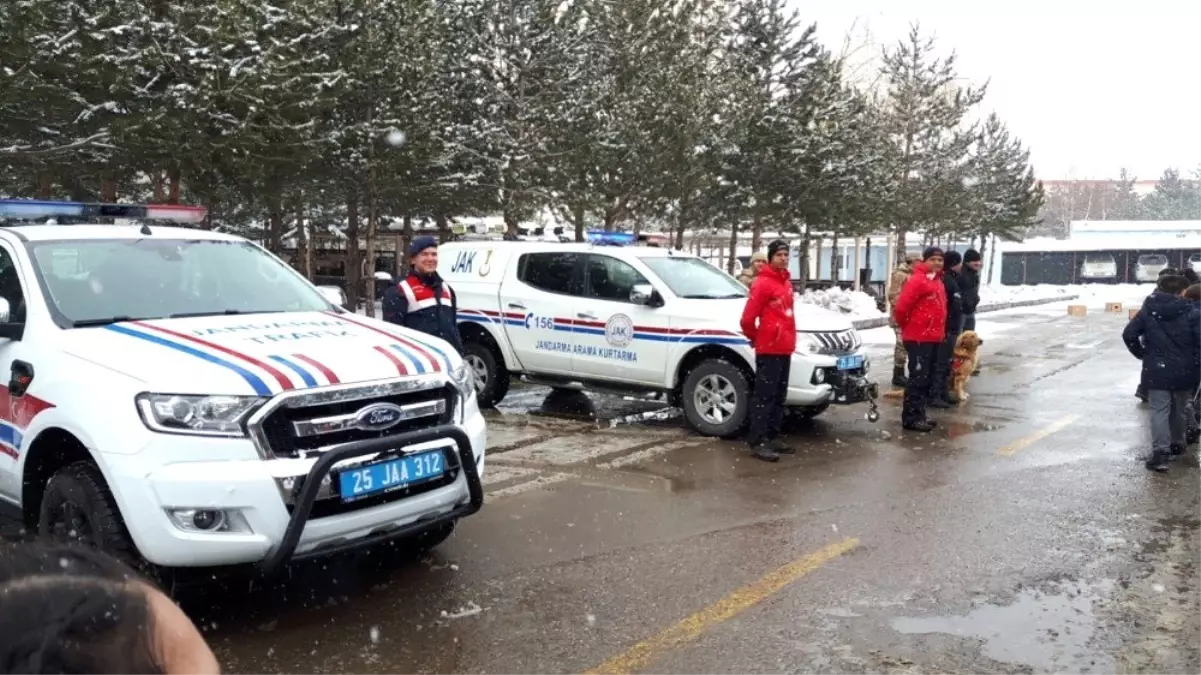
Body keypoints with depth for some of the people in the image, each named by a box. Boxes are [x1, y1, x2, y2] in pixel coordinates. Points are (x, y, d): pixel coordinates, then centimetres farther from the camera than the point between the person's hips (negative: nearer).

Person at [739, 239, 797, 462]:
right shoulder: (763, 283, -13)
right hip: (769, 350, -9)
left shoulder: (786, 282, 14)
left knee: (779, 397, 13)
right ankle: (758, 442, -4)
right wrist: (755, 339, -1)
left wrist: (789, 338, 18)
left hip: (784, 348, 9)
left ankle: (771, 438, 22)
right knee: (764, 396, -7)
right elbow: (748, 318, -15)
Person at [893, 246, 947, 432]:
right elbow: (901, 308, -17)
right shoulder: (917, 280, -14)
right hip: (918, 339, -9)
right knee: (918, 379, -7)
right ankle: (911, 418, -3)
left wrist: (940, 332, 20)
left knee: (927, 378, 13)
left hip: (933, 338, 9)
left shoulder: (938, 281, 14)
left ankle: (919, 415, 21)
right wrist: (907, 326, -1)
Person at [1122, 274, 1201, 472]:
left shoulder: (1147, 312, -2)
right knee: (1179, 409, 20)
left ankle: (1160, 452, -12)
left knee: (1159, 411, 0)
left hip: (1157, 371, 0)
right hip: (1184, 372, 1)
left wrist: (1142, 354, 8)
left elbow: (1129, 335, -4)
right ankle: (1177, 444, 35)